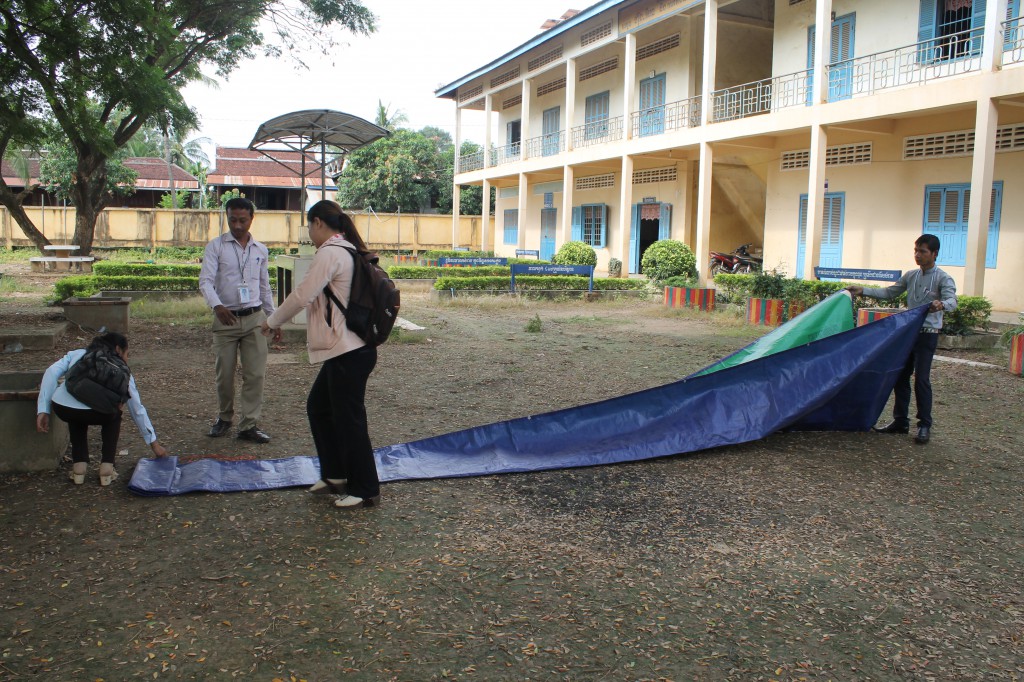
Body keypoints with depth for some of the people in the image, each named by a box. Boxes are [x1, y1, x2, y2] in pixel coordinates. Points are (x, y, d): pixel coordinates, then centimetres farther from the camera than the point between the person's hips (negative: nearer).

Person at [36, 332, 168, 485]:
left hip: (61, 408, 2)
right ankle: (107, 468, 22)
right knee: (113, 415, 34)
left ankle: (79, 466, 26)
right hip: (96, 413, -2)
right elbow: (137, 410, 29)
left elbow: (52, 372, 12)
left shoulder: (77, 353, 31)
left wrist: (43, 410, 11)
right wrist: (154, 443, 36)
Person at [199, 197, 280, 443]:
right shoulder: (215, 246, -1)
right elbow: (205, 281, -11)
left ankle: (248, 425, 7)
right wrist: (217, 306, -29)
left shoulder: (261, 250, 10)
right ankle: (225, 417, 29)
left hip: (255, 318, 2)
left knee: (255, 374, -2)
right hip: (225, 318, -2)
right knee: (224, 375, 6)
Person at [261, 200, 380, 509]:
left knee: (349, 419, 0)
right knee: (318, 407, 20)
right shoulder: (349, 251, 15)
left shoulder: (330, 253, -15)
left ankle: (365, 490, 13)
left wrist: (273, 321, -1)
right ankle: (335, 475, 31)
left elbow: (303, 295, -16)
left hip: (349, 353, -10)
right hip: (346, 348, 10)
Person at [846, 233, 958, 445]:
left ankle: (924, 426, 2)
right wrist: (863, 291, 6)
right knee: (900, 376, 9)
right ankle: (900, 421, 19)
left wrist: (942, 304, -47)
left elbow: (952, 300, -24)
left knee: (921, 379, -8)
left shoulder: (943, 279, -8)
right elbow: (889, 293, 15)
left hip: (927, 334, -6)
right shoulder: (910, 276, 10)